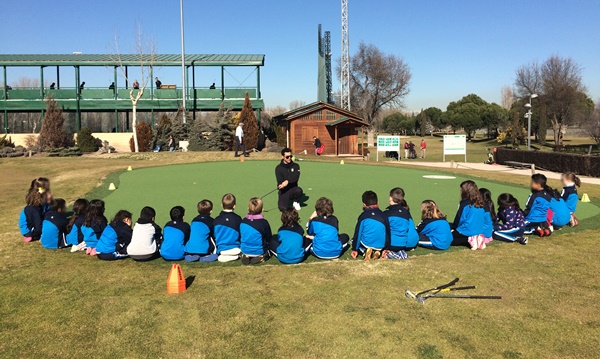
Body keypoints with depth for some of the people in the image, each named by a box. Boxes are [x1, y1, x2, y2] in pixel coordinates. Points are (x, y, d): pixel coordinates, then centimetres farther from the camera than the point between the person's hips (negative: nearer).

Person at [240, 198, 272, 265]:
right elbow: (269, 238, -3)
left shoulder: (243, 222, -4)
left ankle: (246, 256, 4)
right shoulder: (264, 223, -15)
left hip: (244, 251, 4)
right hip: (259, 251, -4)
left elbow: (240, 237, 8)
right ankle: (261, 257, -5)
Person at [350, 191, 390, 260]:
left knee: (354, 240, 22)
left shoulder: (363, 216, -6)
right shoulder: (383, 215, 3)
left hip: (366, 245, -4)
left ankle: (365, 251, -6)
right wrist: (386, 248, 22)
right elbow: (388, 233, 10)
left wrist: (355, 249, 7)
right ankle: (377, 252, 0)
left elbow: (357, 233, -2)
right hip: (380, 247, 4)